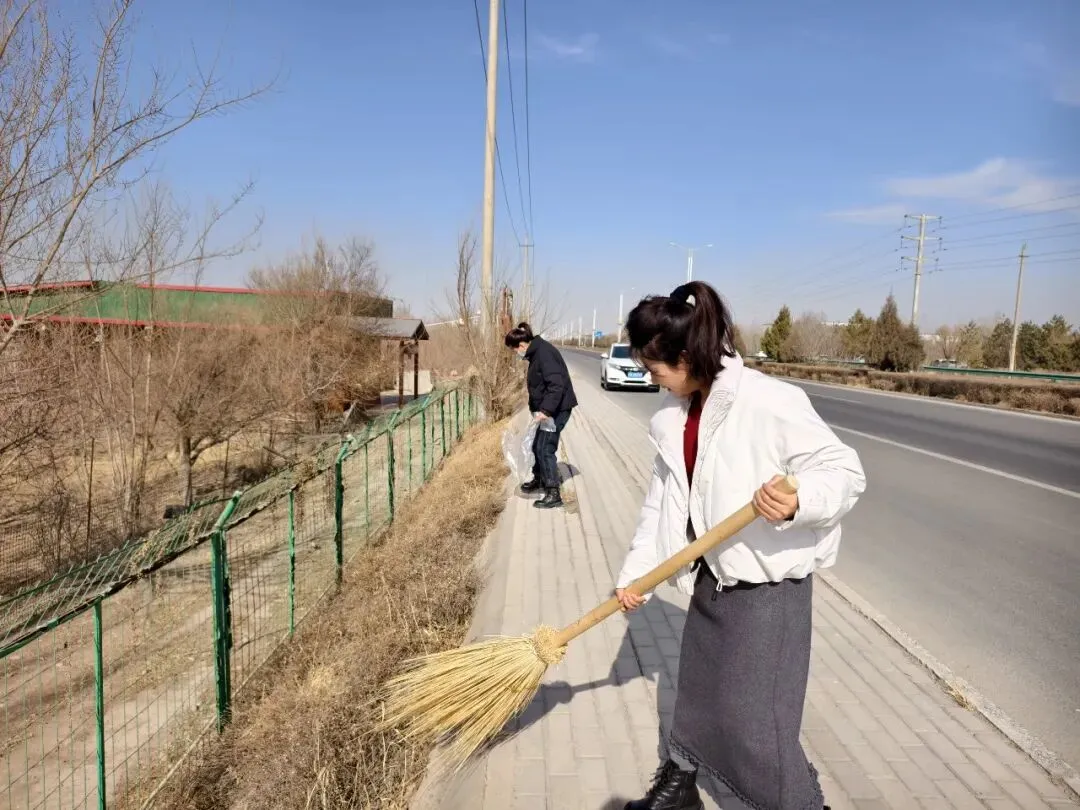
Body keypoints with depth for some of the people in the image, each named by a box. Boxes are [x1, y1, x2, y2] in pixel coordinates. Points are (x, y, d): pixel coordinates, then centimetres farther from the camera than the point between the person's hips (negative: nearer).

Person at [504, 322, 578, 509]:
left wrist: (546, 410, -33)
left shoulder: (544, 353, -21)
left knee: (545, 448, -9)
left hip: (557, 408, -10)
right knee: (537, 446, 19)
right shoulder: (536, 352, 11)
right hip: (548, 408, 10)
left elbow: (557, 384, -28)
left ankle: (554, 494, -5)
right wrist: (540, 409, 22)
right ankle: (539, 480, 38)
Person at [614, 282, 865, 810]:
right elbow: (661, 501, 7)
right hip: (710, 578, 7)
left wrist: (798, 501, -39)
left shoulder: (769, 403, -23)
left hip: (768, 583, -7)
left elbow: (847, 471, -18)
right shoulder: (674, 415, 0)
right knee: (695, 695, 23)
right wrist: (634, 573, 6)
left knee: (754, 723, 0)